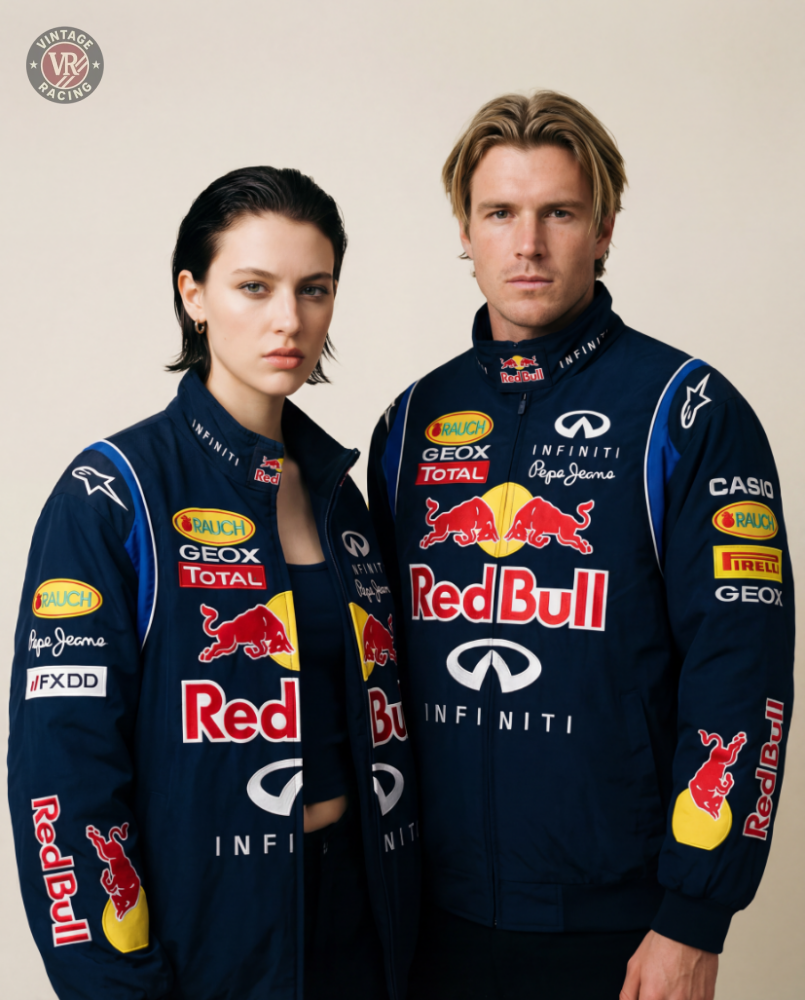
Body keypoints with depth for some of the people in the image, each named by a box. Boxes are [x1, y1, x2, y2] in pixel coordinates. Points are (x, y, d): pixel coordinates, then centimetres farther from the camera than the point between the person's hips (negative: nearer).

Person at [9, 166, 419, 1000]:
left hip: (353, 907, 6)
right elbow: (63, 767, -15)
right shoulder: (111, 497, -13)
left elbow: (371, 723, 11)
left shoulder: (336, 488, 6)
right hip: (205, 928, -5)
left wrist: (402, 915, 9)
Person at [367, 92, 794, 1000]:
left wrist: (694, 922, -13)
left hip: (615, 921, -3)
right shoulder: (414, 420, 5)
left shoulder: (687, 411, -7)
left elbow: (740, 675, -11)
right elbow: (383, 654, 11)